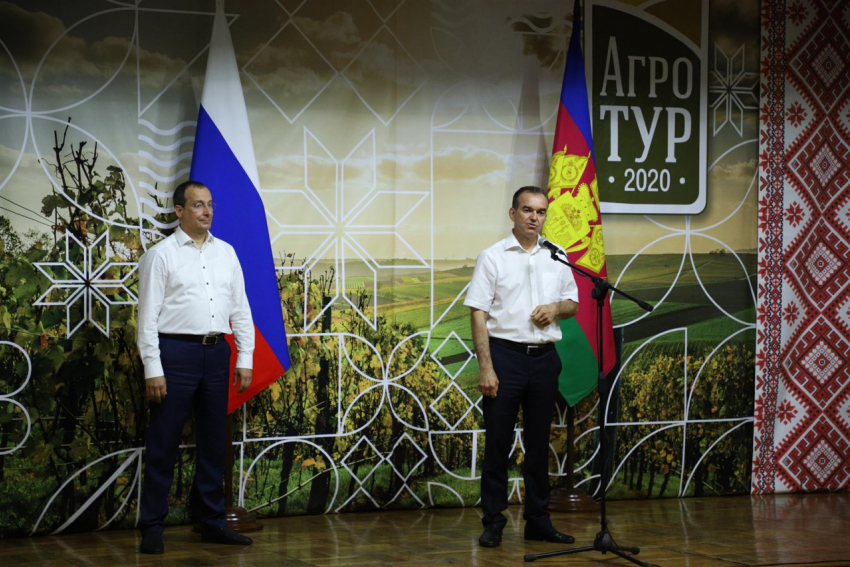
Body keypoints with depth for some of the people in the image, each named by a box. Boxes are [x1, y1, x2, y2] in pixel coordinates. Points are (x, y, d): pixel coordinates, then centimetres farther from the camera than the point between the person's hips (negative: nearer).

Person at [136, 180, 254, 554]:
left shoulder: (226, 253, 10)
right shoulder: (161, 255, -3)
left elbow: (240, 309, 11)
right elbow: (148, 315, -6)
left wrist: (245, 359, 6)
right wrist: (153, 369, -12)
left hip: (217, 353, 5)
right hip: (176, 352, -5)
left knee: (214, 442, 11)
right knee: (164, 443, 0)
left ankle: (213, 523, 21)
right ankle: (152, 527, 7)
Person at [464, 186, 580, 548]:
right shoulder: (493, 257, -3)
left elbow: (573, 304, 18)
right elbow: (478, 314, -7)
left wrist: (557, 307, -7)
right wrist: (486, 367, -14)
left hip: (544, 358, 4)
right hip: (505, 355, -4)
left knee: (539, 443, 9)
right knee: (498, 442, -1)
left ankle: (538, 521, 17)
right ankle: (493, 522, 7)